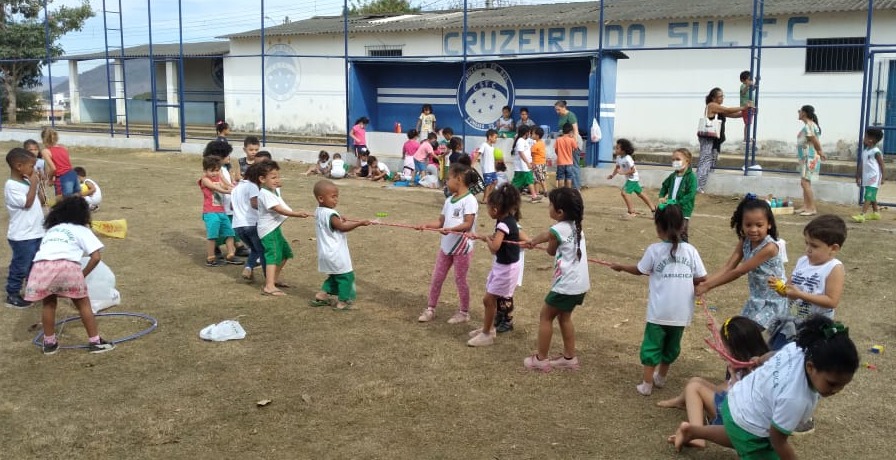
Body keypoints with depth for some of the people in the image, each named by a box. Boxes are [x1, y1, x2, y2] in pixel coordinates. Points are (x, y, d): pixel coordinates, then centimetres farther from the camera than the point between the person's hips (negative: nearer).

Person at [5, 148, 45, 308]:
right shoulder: (12, 186, -17)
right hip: (22, 236, -8)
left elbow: (40, 200, 16)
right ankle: (12, 294, 14)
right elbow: (27, 203, -22)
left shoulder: (26, 181, 8)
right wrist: (34, 184, -17)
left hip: (36, 232, 8)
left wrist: (37, 184, 3)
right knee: (20, 267, 2)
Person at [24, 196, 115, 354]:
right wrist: (83, 275, 22)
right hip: (67, 265, -3)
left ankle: (49, 343, 31)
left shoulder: (51, 229, 36)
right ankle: (95, 342, 18)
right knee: (83, 303, 15)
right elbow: (96, 257, 11)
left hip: (41, 266, 3)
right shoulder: (82, 230, 23)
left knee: (49, 303, 26)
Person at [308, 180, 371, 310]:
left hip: (327, 253, 10)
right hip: (335, 254, -10)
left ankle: (321, 295, 21)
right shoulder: (330, 214, -22)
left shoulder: (319, 212, 7)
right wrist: (360, 223, -25)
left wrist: (339, 220, 11)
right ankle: (342, 302, 5)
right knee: (346, 275, 1)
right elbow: (342, 227, -24)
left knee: (335, 275, 23)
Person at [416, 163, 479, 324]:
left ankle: (464, 312, 21)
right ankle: (430, 309, 23)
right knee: (436, 278, 11)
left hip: (462, 248, -7)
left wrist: (451, 229, -37)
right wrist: (426, 225, -7)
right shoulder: (449, 200, 8)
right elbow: (441, 221, 9)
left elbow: (468, 224, -24)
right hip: (446, 246, 7)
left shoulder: (469, 200, -16)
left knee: (460, 280, 5)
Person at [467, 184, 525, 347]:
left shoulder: (503, 224, -25)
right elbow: (525, 240, 10)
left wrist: (487, 238, -12)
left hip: (507, 268, -9)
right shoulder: (509, 220, 3)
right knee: (490, 299, 17)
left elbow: (494, 248, -35)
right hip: (502, 265, 9)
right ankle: (488, 328, 33)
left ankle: (487, 334, 12)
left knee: (489, 299, 0)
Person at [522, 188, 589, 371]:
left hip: (566, 285, -8)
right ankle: (569, 357, 28)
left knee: (545, 317, 8)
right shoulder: (576, 226, 9)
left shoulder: (558, 229, -18)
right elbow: (548, 234, 26)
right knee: (564, 316, 23)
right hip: (580, 284, 8)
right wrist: (534, 241, 40)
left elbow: (550, 251, 1)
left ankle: (541, 359, 15)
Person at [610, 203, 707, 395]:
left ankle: (646, 384, 11)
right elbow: (701, 278, -2)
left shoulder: (654, 250, -11)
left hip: (659, 311, -3)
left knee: (652, 345, 8)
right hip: (681, 312, 3)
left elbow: (639, 270, 3)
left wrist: (621, 267, 21)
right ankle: (661, 377, 37)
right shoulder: (690, 250, -4)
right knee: (672, 344, 20)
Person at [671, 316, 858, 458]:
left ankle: (691, 431, 43)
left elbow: (771, 356, 6)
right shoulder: (795, 398, -42)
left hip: (738, 399, 9)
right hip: (747, 426, -9)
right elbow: (778, 440, -25)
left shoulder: (800, 347, -20)